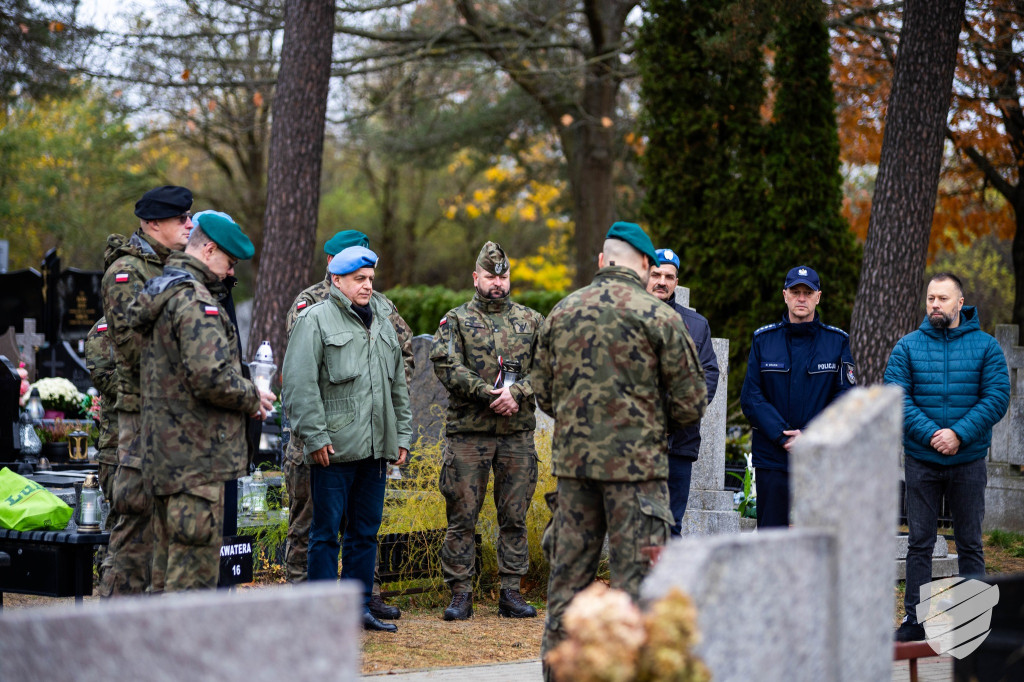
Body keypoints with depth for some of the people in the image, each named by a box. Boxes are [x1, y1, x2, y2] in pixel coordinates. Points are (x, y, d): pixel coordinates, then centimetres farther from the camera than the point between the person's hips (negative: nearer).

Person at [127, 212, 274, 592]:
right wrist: (252, 398, -8)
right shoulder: (194, 300, -16)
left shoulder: (159, 295, 18)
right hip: (196, 457, -10)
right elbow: (210, 376, -26)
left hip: (163, 452, 10)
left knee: (167, 566, 15)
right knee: (195, 564, -8)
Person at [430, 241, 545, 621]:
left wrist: (517, 392, -13)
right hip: (468, 431, -2)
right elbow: (446, 365, -9)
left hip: (518, 432, 2)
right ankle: (461, 593, 4)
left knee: (514, 515, 5)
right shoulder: (456, 320, 5)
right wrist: (486, 393, -18)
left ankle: (511, 592, 12)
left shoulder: (531, 321, 13)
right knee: (462, 515, -1)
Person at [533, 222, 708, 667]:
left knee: (568, 573, 11)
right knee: (636, 579, -1)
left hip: (572, 461, 4)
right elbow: (691, 404, -3)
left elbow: (543, 394, 13)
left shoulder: (561, 313, 7)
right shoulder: (659, 317, -6)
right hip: (636, 463, -4)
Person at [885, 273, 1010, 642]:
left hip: (969, 461, 0)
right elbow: (897, 398, -5)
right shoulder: (907, 347, 3)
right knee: (920, 542, 4)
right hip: (921, 462, 0)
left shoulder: (985, 347, 2)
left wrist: (959, 434, -18)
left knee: (970, 543, 7)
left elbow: (997, 397, -6)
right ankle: (915, 618, 9)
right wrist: (930, 434, -19)